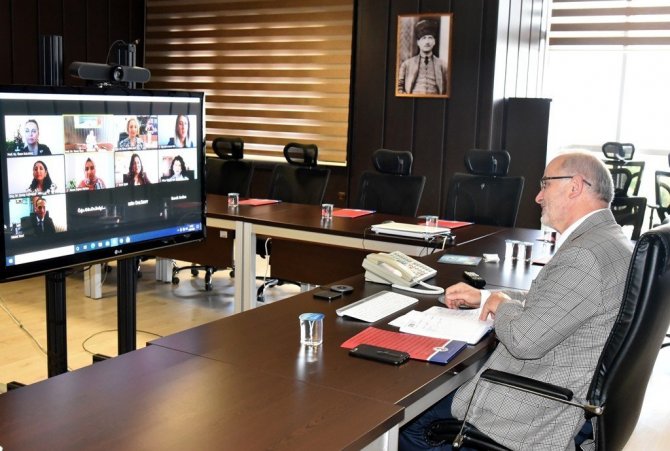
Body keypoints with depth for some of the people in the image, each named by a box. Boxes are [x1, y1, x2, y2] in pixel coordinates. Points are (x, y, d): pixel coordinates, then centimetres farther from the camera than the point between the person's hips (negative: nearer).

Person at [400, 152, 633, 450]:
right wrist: (483, 297, 11)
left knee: (408, 422, -1)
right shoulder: (604, 239, 7)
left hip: (545, 412, -10)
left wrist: (502, 305, -7)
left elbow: (523, 340, -28)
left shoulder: (584, 255, -26)